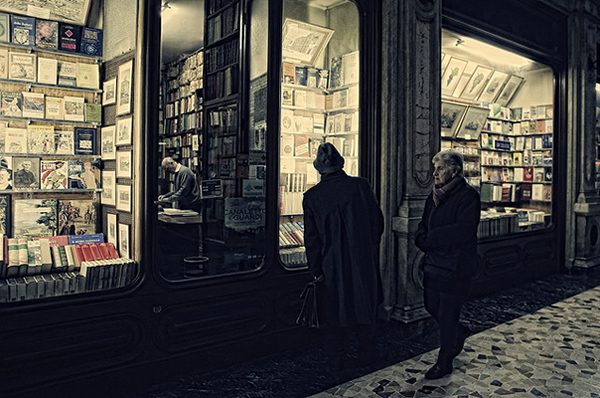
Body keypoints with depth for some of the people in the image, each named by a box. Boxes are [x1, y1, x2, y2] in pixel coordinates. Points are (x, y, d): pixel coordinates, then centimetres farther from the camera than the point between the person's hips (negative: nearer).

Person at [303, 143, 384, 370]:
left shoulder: (312, 196, -9)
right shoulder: (360, 185, -9)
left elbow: (312, 238, -5)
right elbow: (377, 220, -3)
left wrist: (315, 270, 5)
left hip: (333, 263, 0)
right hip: (363, 258, 0)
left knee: (336, 309, 13)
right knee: (365, 305, 16)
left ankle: (338, 358, 24)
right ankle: (366, 353, 28)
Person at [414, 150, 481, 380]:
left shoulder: (468, 196, -13)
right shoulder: (434, 196, 10)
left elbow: (463, 231, -25)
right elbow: (422, 231, 12)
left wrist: (430, 238, -17)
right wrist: (423, 239, -12)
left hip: (455, 268, -7)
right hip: (433, 264, 7)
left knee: (447, 316, 4)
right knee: (431, 307, 17)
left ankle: (444, 364, 23)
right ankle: (460, 333, 46)